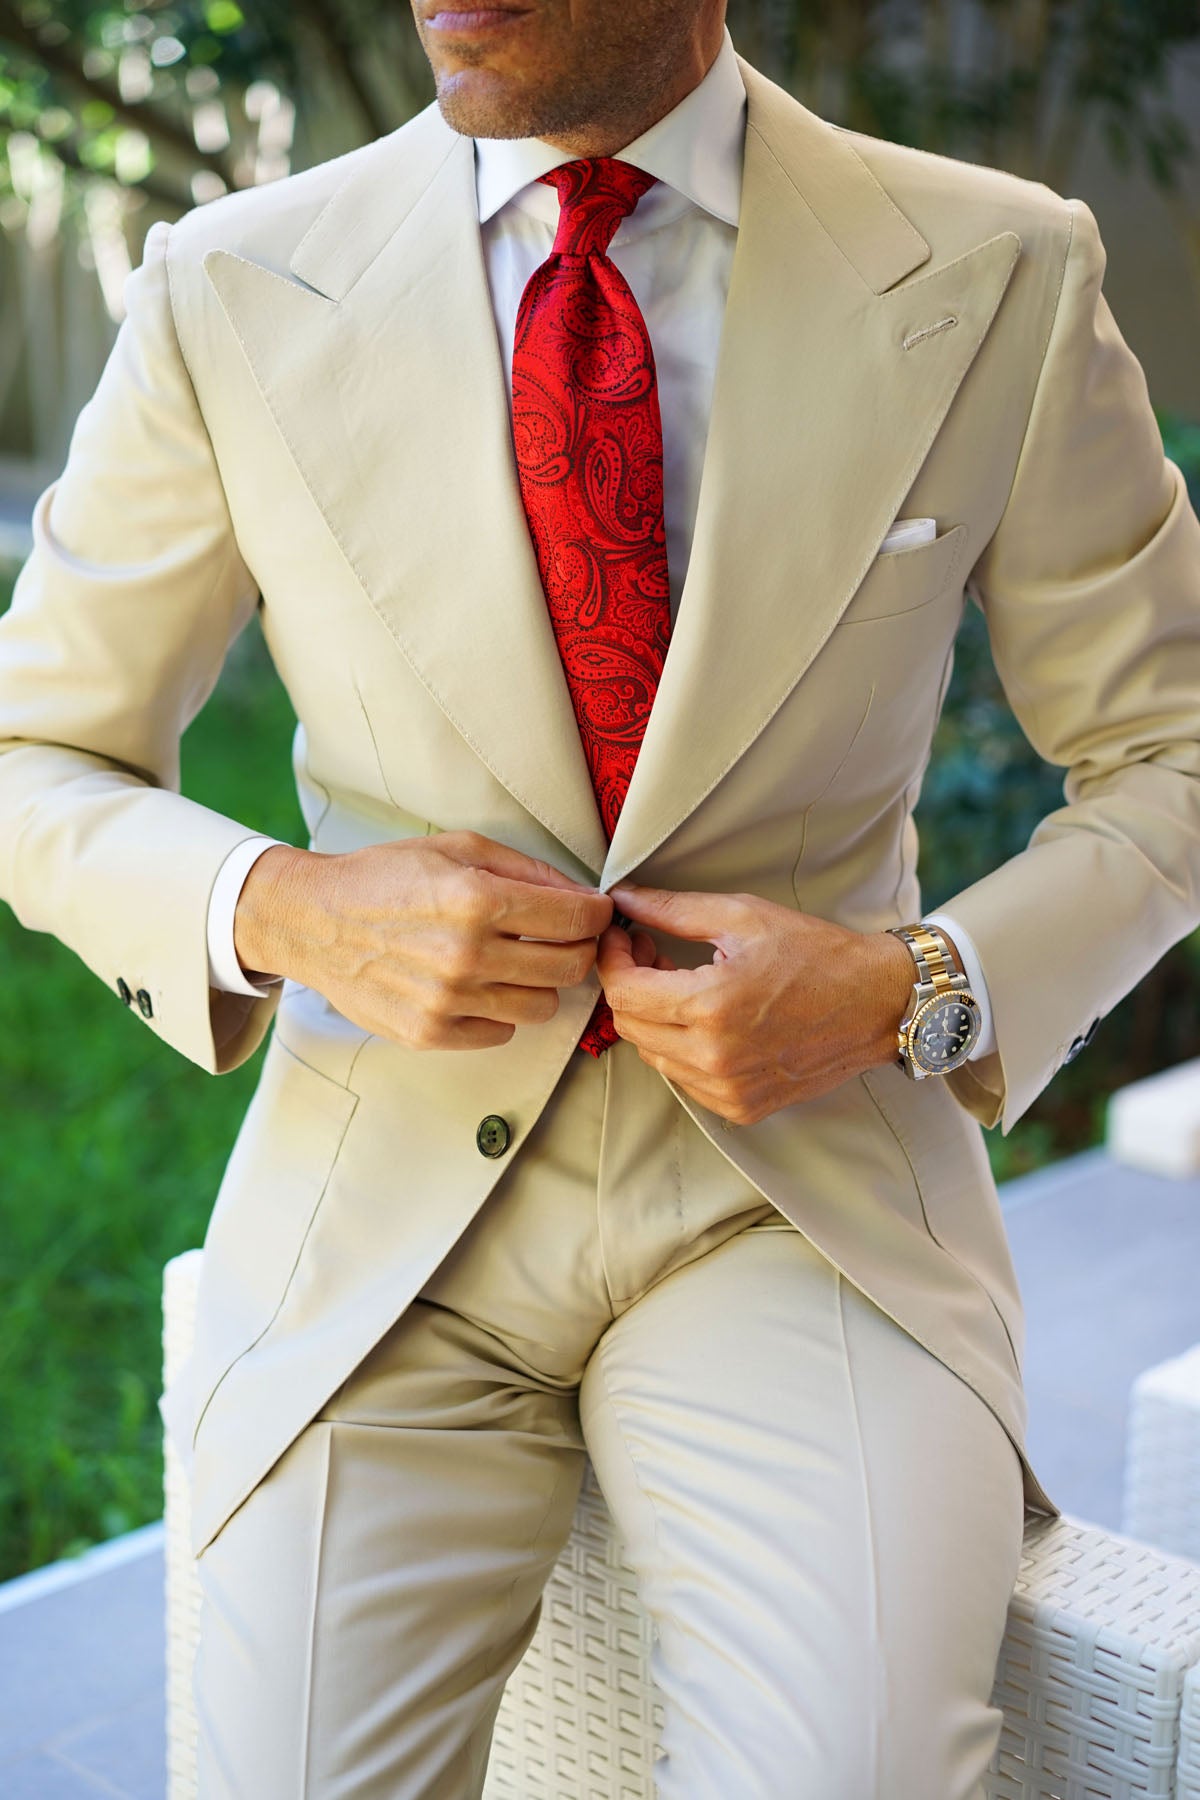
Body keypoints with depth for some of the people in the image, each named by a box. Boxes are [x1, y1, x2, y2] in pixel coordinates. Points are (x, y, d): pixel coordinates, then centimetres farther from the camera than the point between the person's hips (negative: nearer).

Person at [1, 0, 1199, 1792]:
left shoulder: (998, 280, -3)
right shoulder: (231, 295, -2)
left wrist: (909, 991, -12)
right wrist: (281, 907, -15)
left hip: (802, 1171, 0)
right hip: (387, 1191, 1)